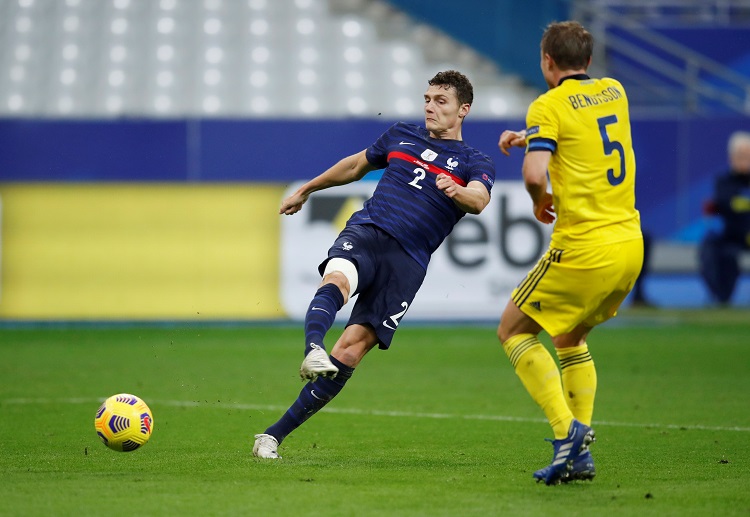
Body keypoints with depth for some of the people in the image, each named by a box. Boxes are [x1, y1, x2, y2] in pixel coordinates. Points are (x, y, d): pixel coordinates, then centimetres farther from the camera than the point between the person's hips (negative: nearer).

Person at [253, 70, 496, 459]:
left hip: (406, 262, -2)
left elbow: (479, 200, -11)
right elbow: (356, 165, 38)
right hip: (365, 232, 2)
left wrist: (456, 190, -34)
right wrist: (306, 190, 47)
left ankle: (275, 435, -10)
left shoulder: (475, 164, 11)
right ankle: (313, 349, -65)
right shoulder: (401, 136, 22)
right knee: (337, 280, -36)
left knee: (351, 350, -13)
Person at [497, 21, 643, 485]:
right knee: (569, 338, 24)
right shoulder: (614, 92, 12)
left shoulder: (549, 106, -9)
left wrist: (540, 202, -1)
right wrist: (528, 137, 25)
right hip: (631, 243, 7)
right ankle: (581, 452, 13)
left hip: (585, 249, -7)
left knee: (514, 331, 9)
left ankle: (567, 430, -8)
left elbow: (534, 173, -22)